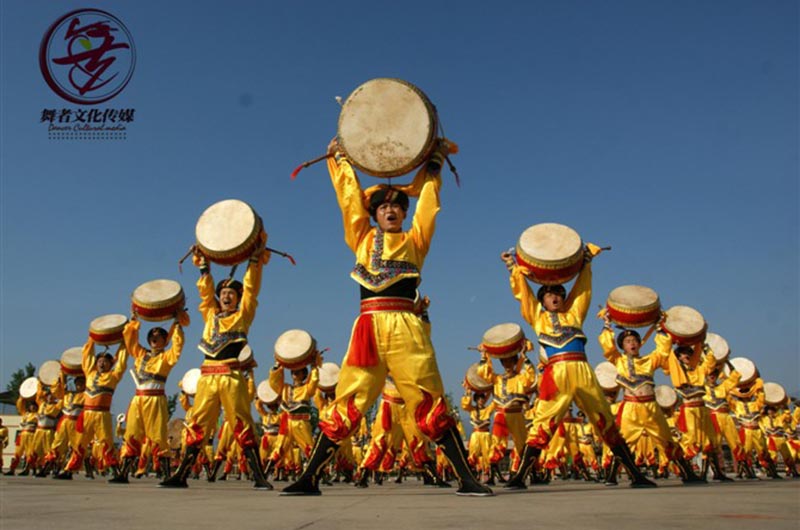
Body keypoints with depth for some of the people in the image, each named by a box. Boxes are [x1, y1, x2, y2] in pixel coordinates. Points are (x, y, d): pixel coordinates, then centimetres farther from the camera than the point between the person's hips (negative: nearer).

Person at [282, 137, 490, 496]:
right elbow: (350, 194, 22)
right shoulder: (362, 239, 19)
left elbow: (427, 194, 19)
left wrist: (436, 159, 24)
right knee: (345, 405, 1)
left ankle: (467, 480, 2)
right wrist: (338, 158, 30)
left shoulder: (415, 240, 17)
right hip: (367, 327, 1)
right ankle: (310, 479, 8)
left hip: (406, 327, -1)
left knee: (431, 404, -2)